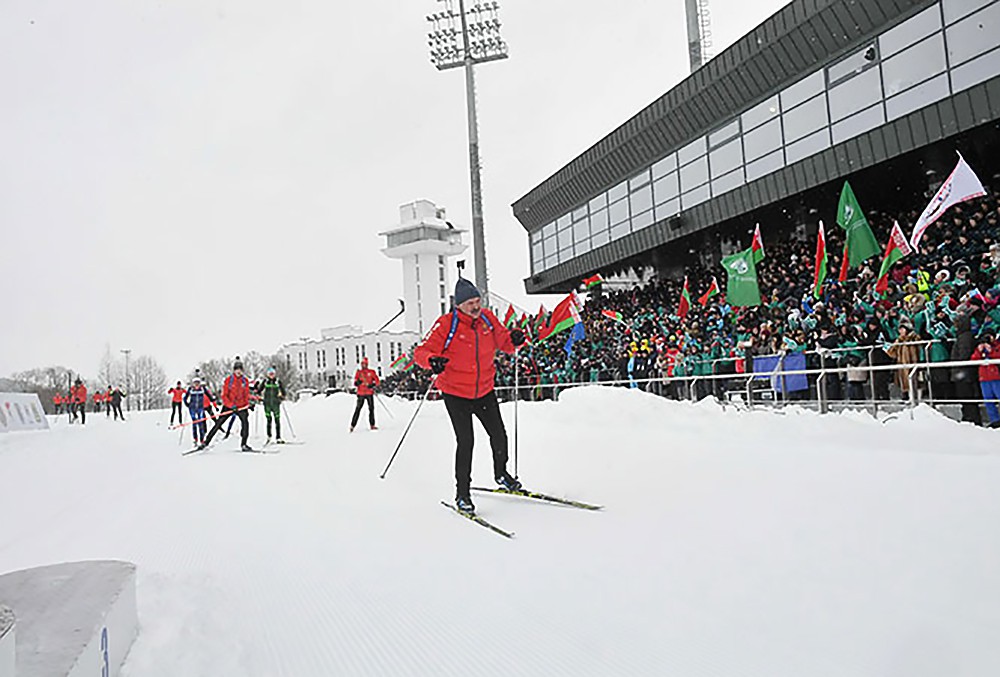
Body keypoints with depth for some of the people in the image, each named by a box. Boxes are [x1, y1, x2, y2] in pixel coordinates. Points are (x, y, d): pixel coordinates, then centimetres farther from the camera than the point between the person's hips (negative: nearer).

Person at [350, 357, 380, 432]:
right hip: (361, 394, -1)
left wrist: (373, 385, -17)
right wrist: (358, 382, -20)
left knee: (371, 408, 4)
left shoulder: (371, 372, 4)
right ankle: (352, 425, -4)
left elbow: (377, 381, 1)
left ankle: (372, 425, 12)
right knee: (358, 409, -6)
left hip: (369, 393, 1)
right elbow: (355, 383, 3)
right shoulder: (358, 373, 6)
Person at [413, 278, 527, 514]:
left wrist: (514, 339, -13)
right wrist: (432, 361, -38)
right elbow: (422, 351, -16)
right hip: (455, 393, -4)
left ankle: (501, 473, 39)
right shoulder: (446, 324, -16)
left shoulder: (488, 318, -3)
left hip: (485, 391, 5)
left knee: (499, 436, 10)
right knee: (465, 441, -8)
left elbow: (503, 341, 10)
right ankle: (462, 493, 10)